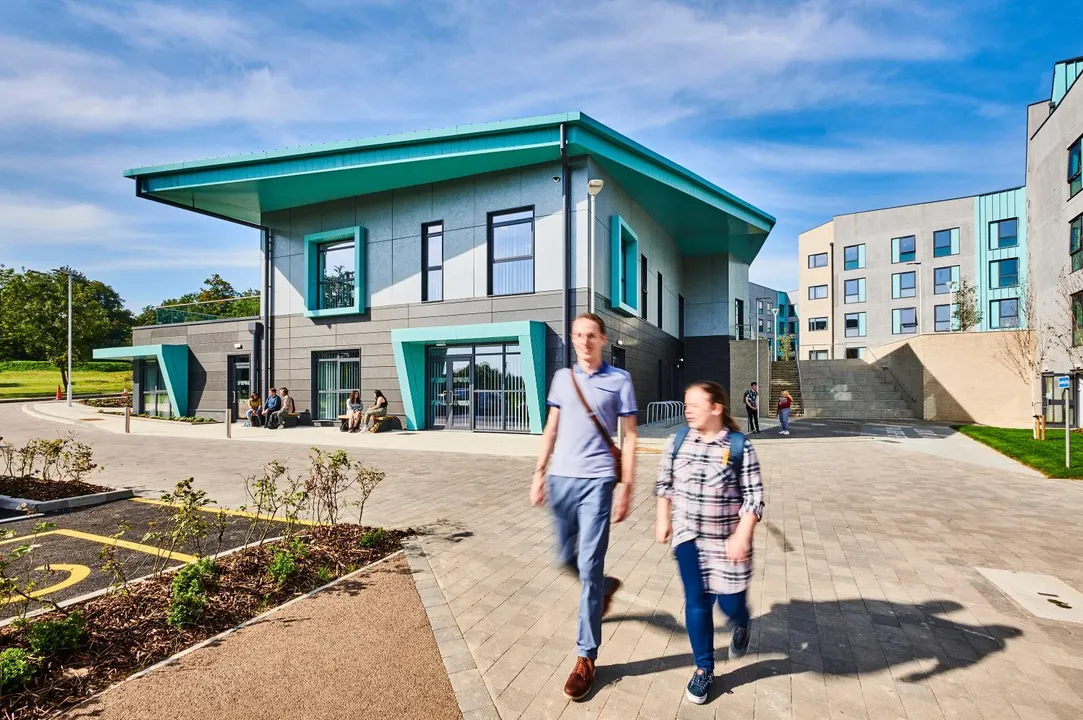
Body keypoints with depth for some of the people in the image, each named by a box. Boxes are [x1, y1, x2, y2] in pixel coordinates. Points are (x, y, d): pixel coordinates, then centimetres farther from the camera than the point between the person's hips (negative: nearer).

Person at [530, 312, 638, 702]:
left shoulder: (619, 379, -1)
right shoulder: (562, 377, 9)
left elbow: (629, 435, -1)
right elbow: (552, 429, 13)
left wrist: (626, 486, -6)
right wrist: (539, 472, 8)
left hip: (597, 480, -4)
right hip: (561, 478, 5)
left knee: (588, 566, -1)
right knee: (566, 558, 17)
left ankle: (586, 657, 15)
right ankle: (606, 586, 48)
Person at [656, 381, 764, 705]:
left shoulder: (740, 446, -14)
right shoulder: (678, 441, -5)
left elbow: (754, 497, -11)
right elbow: (664, 483, 7)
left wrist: (742, 536, -18)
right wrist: (663, 519, 6)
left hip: (726, 540, -2)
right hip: (688, 537, 2)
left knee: (730, 601, 8)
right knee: (696, 602, 6)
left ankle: (741, 625, 48)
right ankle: (704, 669, 28)